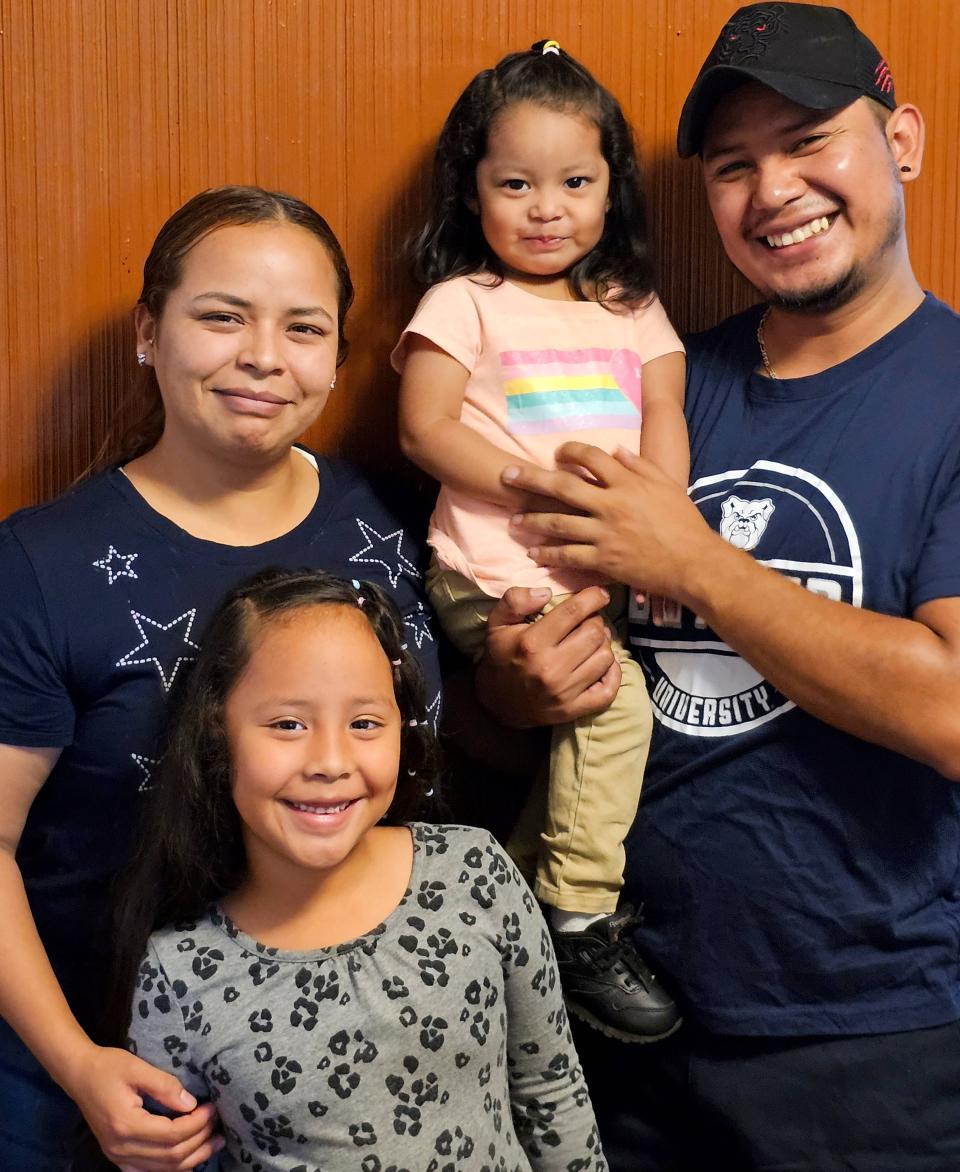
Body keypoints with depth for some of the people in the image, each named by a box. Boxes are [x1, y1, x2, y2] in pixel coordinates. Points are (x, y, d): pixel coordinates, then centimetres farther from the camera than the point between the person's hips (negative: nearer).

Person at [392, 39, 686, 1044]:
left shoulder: (633, 311, 18)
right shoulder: (464, 303, 4)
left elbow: (664, 421, 9)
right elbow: (423, 429, -5)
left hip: (608, 578, 6)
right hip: (499, 575, -6)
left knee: (584, 726, -7)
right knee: (613, 700, -22)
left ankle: (517, 893, 16)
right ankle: (581, 926, -9)